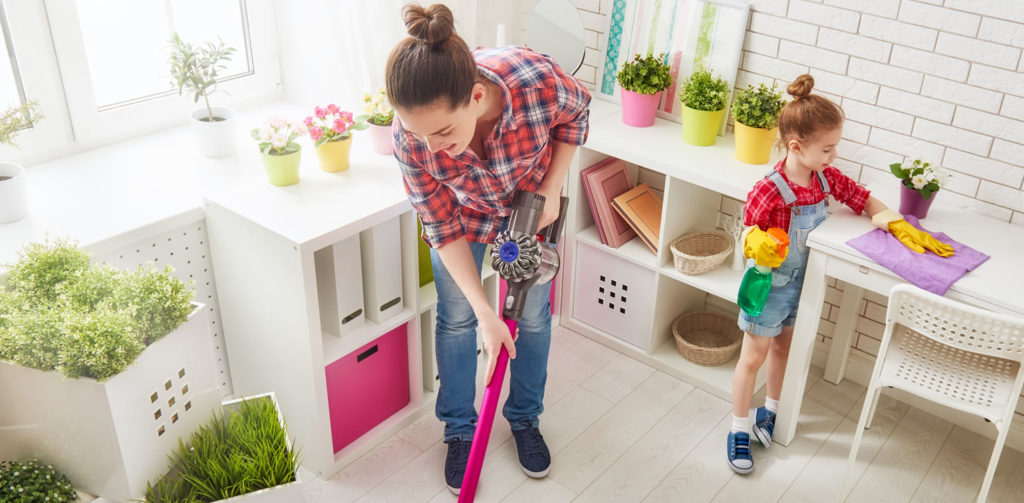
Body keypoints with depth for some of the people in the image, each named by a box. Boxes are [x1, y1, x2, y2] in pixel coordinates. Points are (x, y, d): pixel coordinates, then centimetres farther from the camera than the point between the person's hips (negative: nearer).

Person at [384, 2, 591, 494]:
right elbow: (444, 230, -23)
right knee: (456, 318, 7)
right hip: (461, 209, 0)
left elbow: (576, 112, -14)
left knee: (533, 314, 12)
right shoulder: (411, 139, -37)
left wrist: (552, 190, -20)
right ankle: (460, 430, 31)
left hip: (531, 201, 1)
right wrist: (486, 314, -25)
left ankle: (525, 418, 37)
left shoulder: (537, 80, -42)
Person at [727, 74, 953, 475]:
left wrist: (901, 227, -11)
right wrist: (757, 245, -42)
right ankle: (739, 428, 24)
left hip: (802, 283, 6)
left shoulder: (827, 179, -7)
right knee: (753, 356, 8)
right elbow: (750, 234, -19)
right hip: (770, 283, -6)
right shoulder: (769, 191, -28)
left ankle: (771, 411, 44)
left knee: (783, 348, 23)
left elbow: (866, 202, 3)